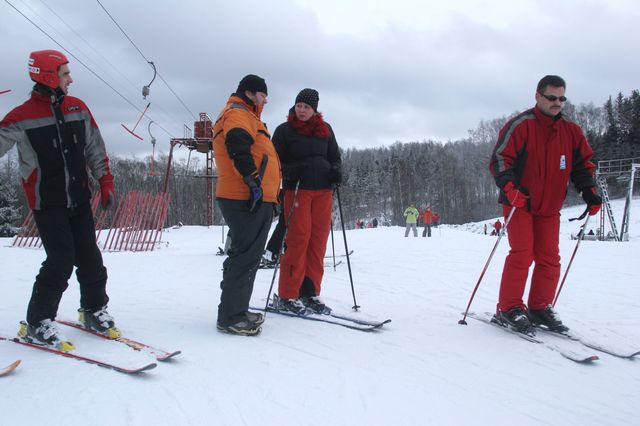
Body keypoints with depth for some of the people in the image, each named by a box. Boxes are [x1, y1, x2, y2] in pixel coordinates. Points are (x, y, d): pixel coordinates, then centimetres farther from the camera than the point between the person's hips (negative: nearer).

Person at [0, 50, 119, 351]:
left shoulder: (77, 108, 5)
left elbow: (95, 149, 11)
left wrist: (105, 183, 7)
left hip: (80, 200, 5)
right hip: (47, 204, -5)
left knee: (90, 258, 7)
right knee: (61, 261, -12)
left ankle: (94, 311, 27)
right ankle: (36, 324, 4)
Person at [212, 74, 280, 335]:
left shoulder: (242, 115, 29)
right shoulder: (239, 114, -5)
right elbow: (238, 146, -25)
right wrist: (253, 180, -29)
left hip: (249, 199, 11)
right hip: (248, 199, -11)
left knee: (244, 255, 16)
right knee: (246, 257, -10)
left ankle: (236, 311, 24)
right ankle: (230, 317, -7)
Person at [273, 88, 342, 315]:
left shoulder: (325, 129, 13)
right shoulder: (284, 130, 2)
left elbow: (335, 156, 20)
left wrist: (336, 170, -2)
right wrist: (290, 171, -18)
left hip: (323, 189, 4)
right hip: (297, 189, -4)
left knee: (318, 240, 2)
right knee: (298, 238, -10)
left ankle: (310, 292, 10)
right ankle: (288, 295, -3)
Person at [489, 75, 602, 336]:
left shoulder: (571, 131, 8)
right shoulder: (520, 126, -10)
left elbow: (583, 163, 14)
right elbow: (500, 159, -15)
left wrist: (589, 191, -1)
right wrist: (510, 187, -29)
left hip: (549, 207, 6)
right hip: (518, 202, -6)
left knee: (549, 258, 5)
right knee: (522, 254, -12)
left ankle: (539, 308, 17)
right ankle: (508, 309, -2)